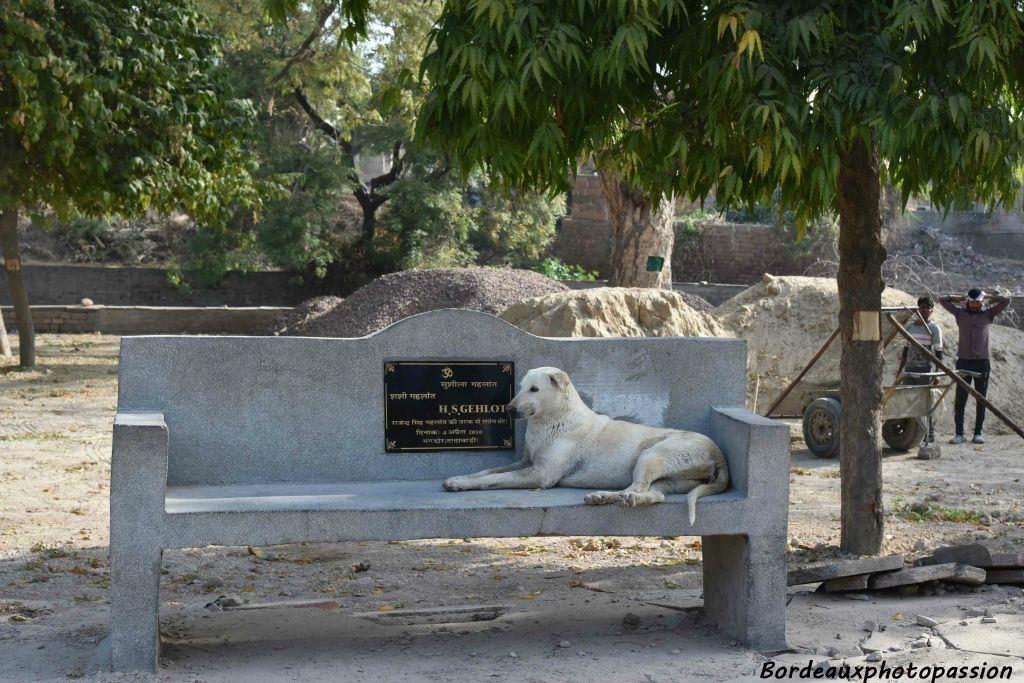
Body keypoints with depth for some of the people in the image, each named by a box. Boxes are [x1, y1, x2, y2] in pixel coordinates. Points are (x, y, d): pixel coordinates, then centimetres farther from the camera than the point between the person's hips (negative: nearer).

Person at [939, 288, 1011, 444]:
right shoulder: (960, 313, 8)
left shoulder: (988, 314, 7)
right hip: (963, 361, 0)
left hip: (982, 362, 0)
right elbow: (942, 300, 7)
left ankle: (978, 433, 8)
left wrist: (988, 296, 6)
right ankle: (959, 434, 3)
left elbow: (1006, 301, 2)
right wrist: (960, 298, 7)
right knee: (960, 400, -1)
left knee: (981, 400, 3)